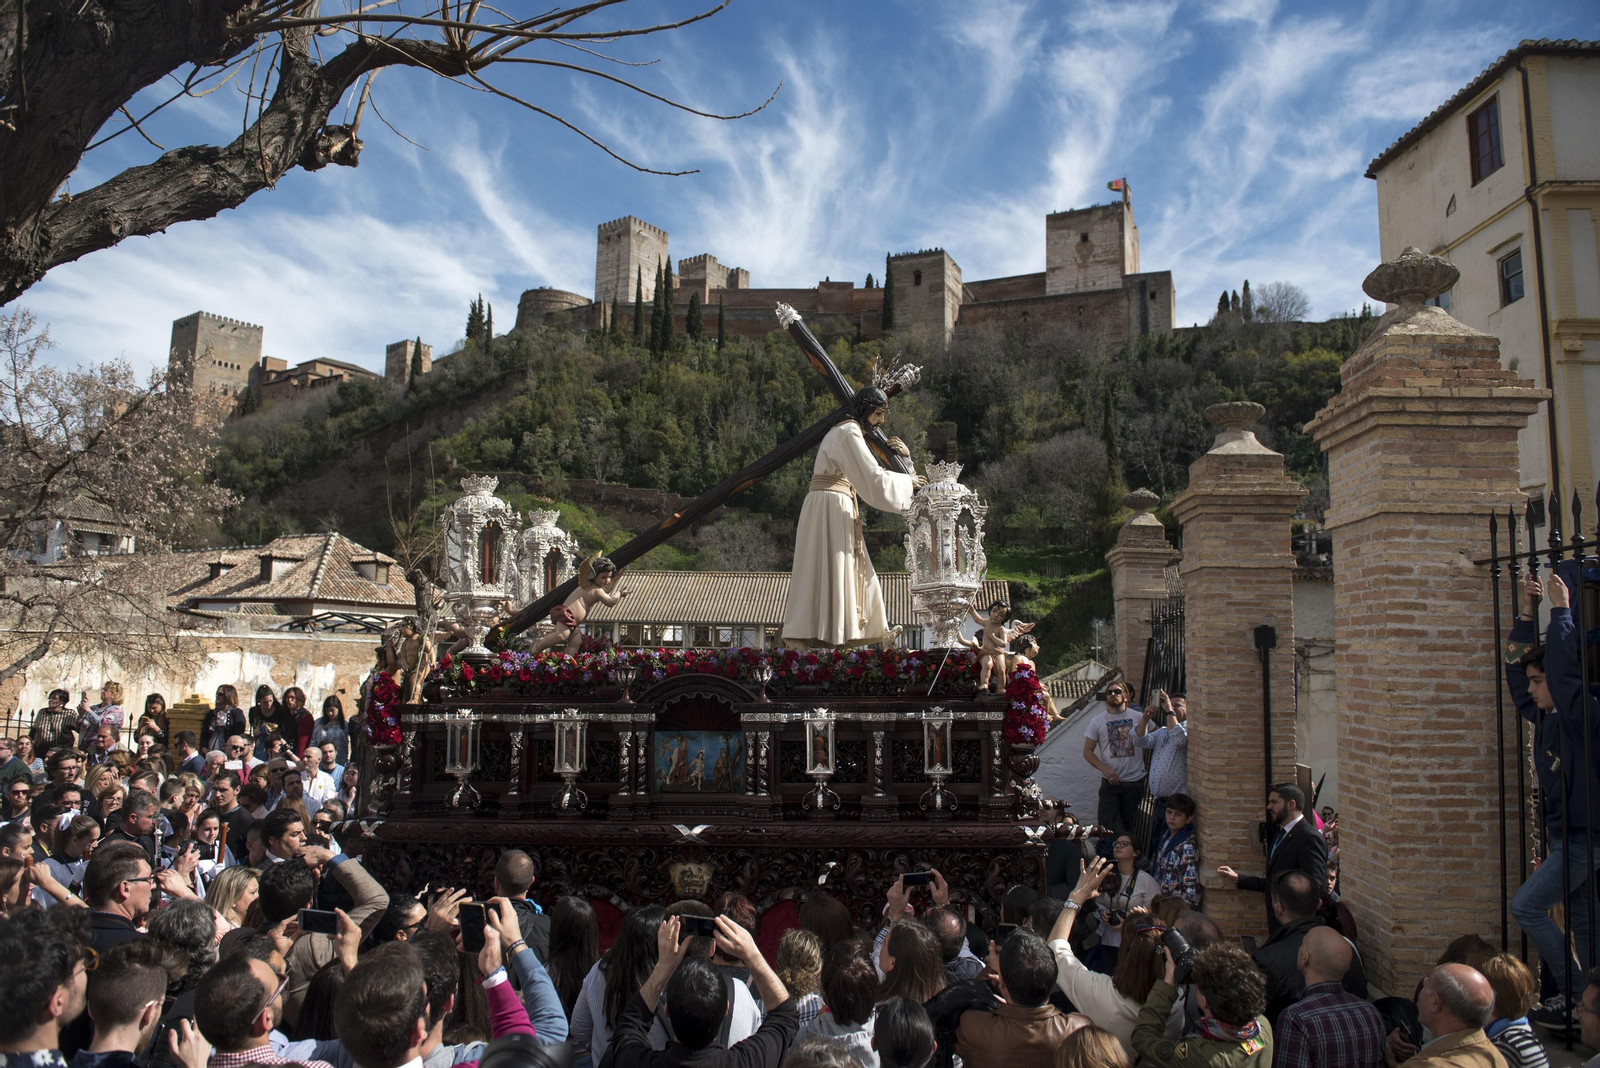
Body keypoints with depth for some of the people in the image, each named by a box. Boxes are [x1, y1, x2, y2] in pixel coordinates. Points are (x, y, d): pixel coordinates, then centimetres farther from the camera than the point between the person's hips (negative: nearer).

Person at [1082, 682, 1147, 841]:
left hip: (1135, 781, 0)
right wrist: (1104, 769, -14)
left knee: (1129, 826, 9)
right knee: (1107, 824, -6)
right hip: (1110, 782, 0)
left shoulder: (1138, 716, 0)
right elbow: (1088, 751, 1)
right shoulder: (1097, 721, 1)